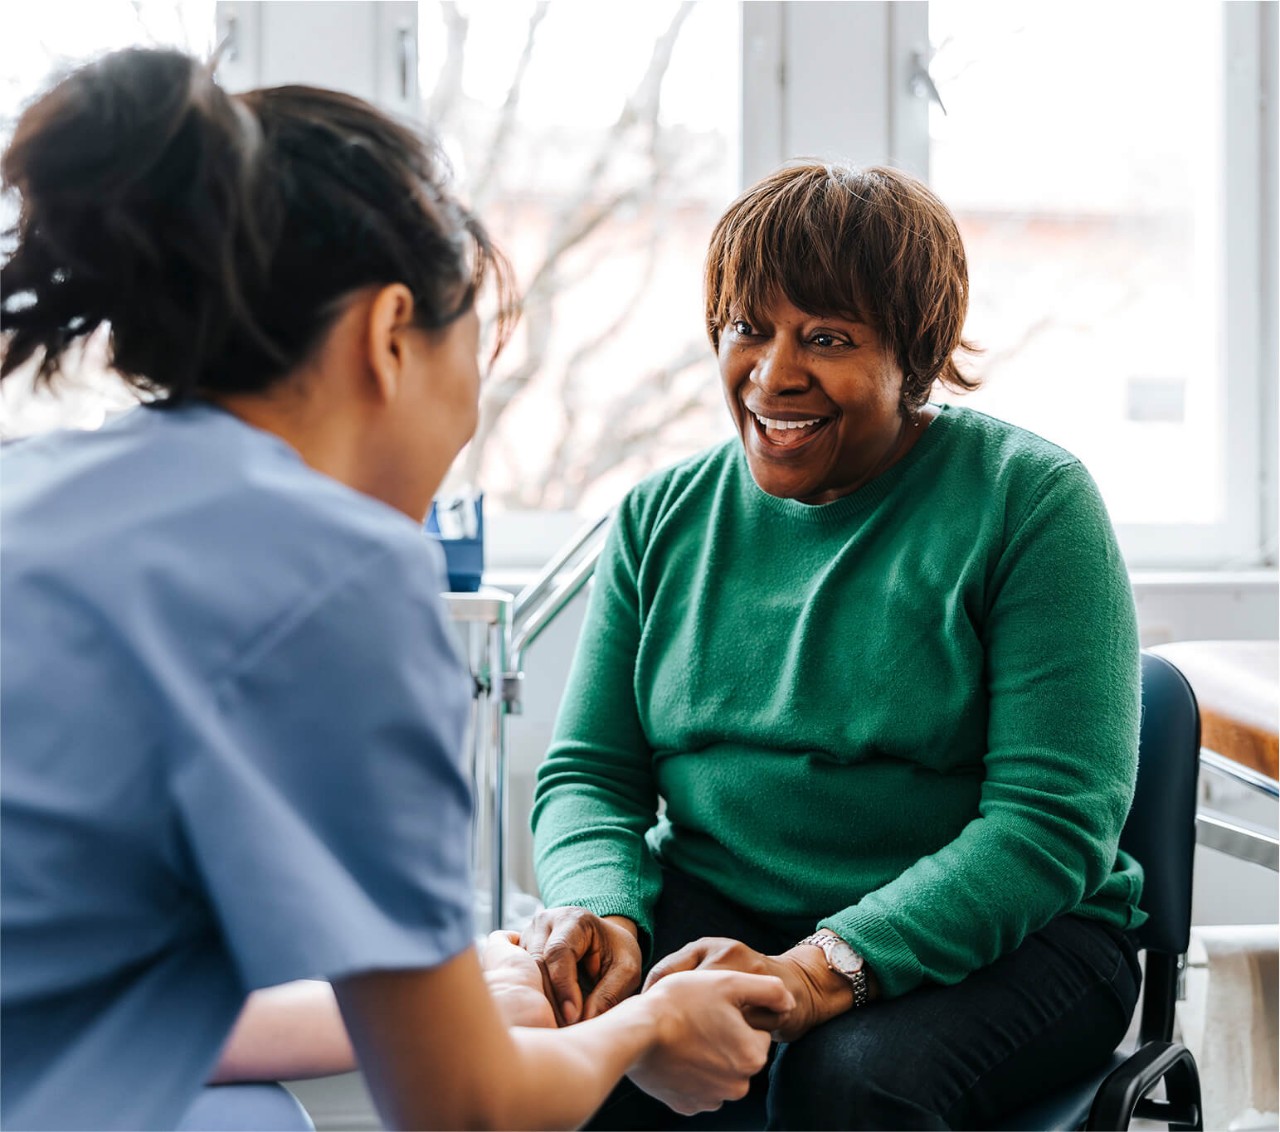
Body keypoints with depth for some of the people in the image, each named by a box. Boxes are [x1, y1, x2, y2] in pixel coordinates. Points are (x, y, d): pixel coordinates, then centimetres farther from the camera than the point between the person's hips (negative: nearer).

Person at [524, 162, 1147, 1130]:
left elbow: (1056, 816, -15)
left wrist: (827, 968, -28)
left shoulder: (1027, 498, -7)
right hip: (713, 905, 3)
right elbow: (588, 770, 9)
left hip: (996, 933, -2)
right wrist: (602, 908, -16)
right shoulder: (665, 515, 8)